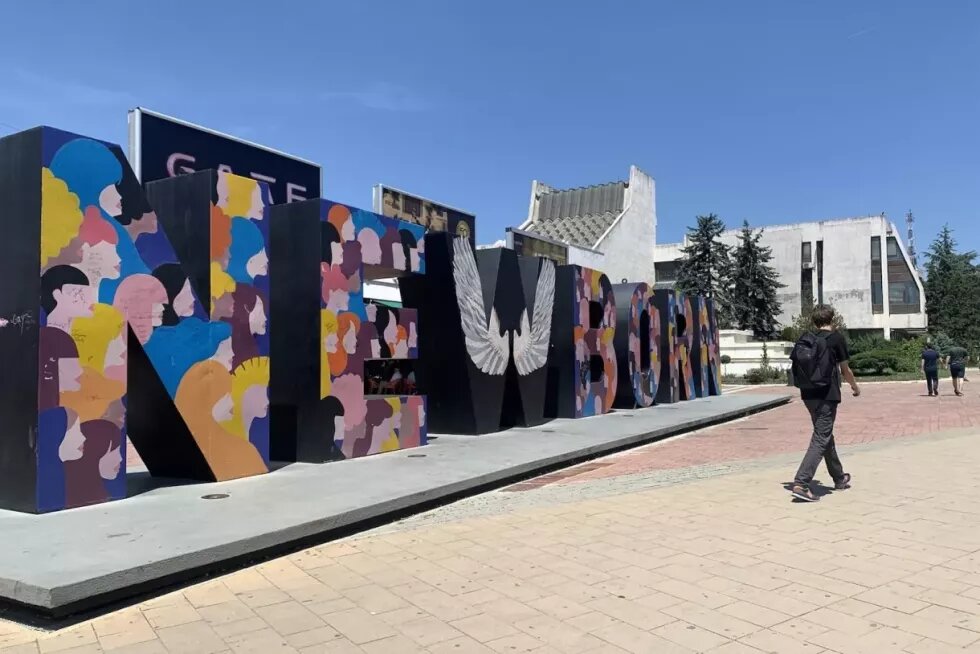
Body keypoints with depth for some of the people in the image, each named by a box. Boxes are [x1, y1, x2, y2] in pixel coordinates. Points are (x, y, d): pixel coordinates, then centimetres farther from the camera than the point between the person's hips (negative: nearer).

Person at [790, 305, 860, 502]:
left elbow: (797, 366, 9)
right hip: (827, 395, -6)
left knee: (826, 435, 20)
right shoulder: (837, 338, -5)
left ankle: (839, 478, 36)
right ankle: (801, 484, -16)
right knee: (820, 439, -6)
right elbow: (845, 370, 0)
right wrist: (855, 387, 17)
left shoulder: (805, 340, 8)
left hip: (808, 395, 6)